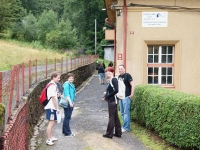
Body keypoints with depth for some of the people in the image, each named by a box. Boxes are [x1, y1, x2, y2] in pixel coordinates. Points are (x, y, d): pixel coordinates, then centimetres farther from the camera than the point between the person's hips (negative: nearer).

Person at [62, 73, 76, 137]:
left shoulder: (72, 85, 14)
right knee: (67, 118, -3)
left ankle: (65, 131, 28)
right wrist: (70, 102, -32)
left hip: (71, 103, 10)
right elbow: (67, 94, -24)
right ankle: (67, 133, 4)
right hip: (67, 103, -10)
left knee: (67, 118, 17)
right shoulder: (67, 84, -14)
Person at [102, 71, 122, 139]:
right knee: (115, 117, 13)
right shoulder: (111, 80, 13)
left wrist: (107, 96, -14)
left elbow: (116, 90, -22)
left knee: (111, 117, -2)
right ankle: (118, 133, 20)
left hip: (112, 101, -10)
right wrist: (106, 94, 0)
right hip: (112, 101, 10)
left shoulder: (114, 80, -15)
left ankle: (109, 134, 6)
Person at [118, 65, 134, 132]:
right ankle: (125, 126, 21)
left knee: (126, 112, -6)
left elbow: (132, 85, -13)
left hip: (126, 96, -8)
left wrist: (132, 94, -15)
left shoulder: (127, 75, -10)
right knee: (122, 112, 12)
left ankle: (126, 127, -2)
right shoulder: (119, 76, 13)